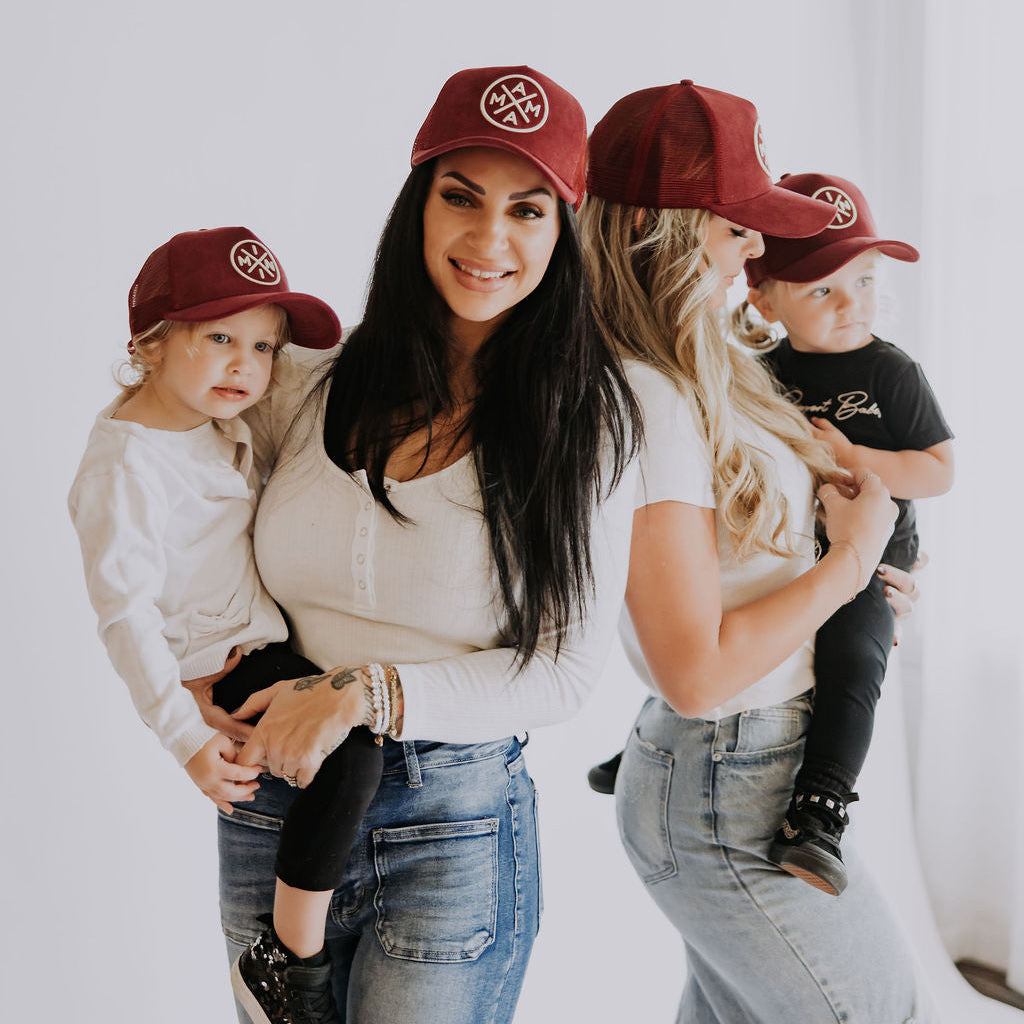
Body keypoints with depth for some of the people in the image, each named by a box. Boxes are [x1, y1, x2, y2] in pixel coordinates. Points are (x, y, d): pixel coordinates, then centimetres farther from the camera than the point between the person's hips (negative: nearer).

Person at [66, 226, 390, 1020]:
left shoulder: (219, 422, 5)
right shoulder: (124, 467, -23)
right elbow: (125, 613, -24)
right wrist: (186, 737, -26)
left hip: (266, 638, 10)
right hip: (219, 669, -10)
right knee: (352, 751, -26)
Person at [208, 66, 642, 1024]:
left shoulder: (586, 416, -9)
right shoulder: (316, 388, -1)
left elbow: (567, 667, -8)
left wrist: (372, 691, -19)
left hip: (454, 830, -3)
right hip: (269, 810, 4)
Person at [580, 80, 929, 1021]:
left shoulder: (696, 376, 5)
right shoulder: (649, 402, -24)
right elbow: (696, 671, -25)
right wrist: (852, 560, -13)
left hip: (715, 774, 9)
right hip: (731, 799, -8)